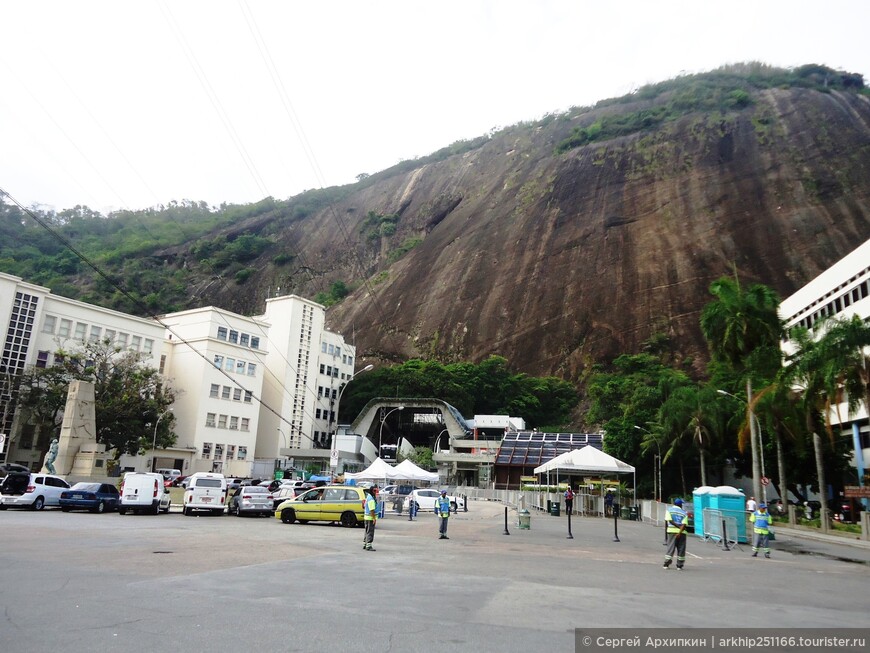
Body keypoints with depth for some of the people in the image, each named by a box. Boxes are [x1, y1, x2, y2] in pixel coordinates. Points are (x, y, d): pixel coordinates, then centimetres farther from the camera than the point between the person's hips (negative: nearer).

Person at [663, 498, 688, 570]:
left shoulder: (669, 510, 8)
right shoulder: (684, 512, 8)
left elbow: (669, 520, -7)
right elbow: (684, 524, -7)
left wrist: (678, 526, -6)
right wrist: (680, 532, -15)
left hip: (672, 531, 0)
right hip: (681, 532, 0)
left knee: (670, 547, 2)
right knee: (681, 549, 8)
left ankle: (666, 564, -3)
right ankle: (679, 565, 9)